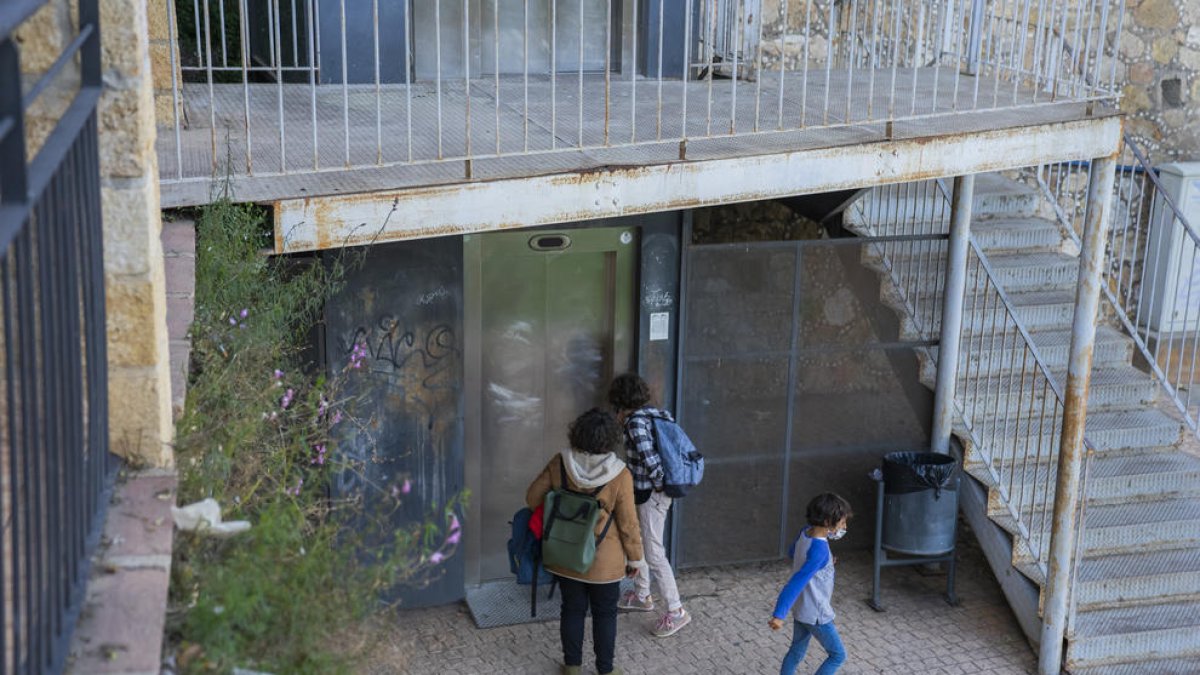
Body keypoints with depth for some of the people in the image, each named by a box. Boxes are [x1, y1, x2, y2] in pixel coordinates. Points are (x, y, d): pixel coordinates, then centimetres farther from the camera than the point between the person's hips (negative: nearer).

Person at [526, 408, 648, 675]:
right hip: (603, 559, -3)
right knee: (604, 613, 15)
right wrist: (636, 558, 0)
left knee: (573, 608, 18)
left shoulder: (560, 463, -14)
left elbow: (534, 496, -4)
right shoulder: (619, 476, -21)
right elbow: (628, 524, -14)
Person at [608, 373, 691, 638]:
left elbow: (649, 458, -30)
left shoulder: (636, 422, -21)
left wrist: (659, 482, -15)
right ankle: (641, 595, 39)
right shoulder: (651, 413, 6)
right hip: (648, 493, 10)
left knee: (653, 552, -5)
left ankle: (676, 611, 1)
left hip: (651, 496, -10)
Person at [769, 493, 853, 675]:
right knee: (838, 655, 9)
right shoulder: (820, 550, -31)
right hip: (816, 614, -8)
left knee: (796, 652, 21)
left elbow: (792, 552, 17)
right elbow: (798, 581, -35)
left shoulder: (806, 533, -5)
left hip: (800, 609, 8)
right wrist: (779, 615, -38)